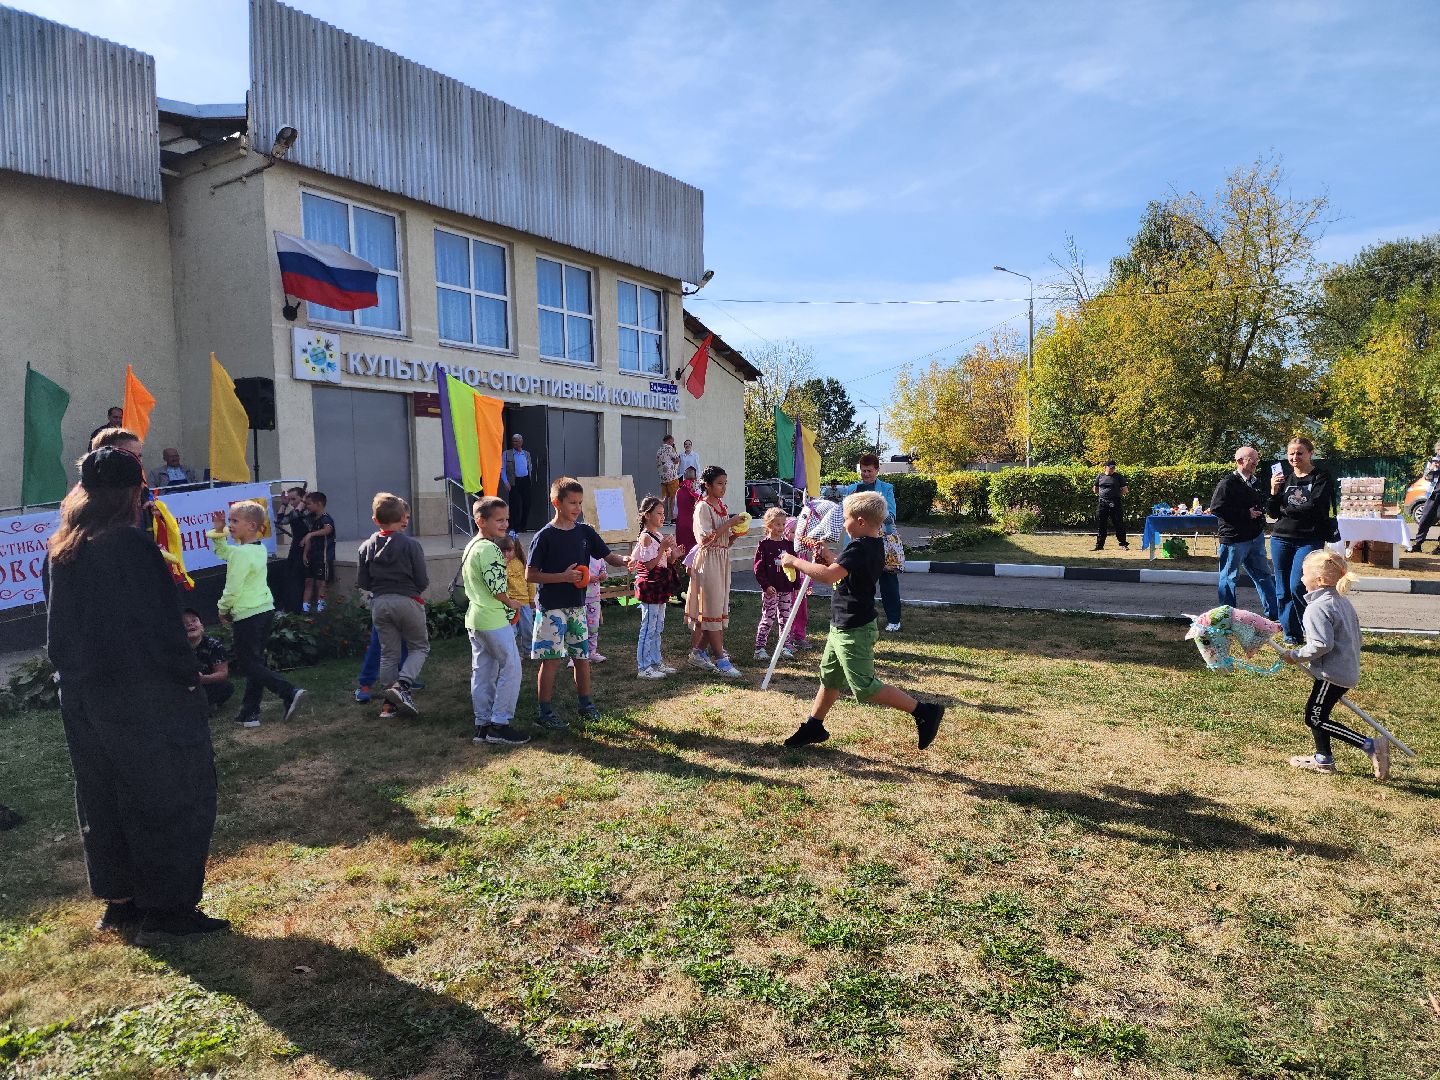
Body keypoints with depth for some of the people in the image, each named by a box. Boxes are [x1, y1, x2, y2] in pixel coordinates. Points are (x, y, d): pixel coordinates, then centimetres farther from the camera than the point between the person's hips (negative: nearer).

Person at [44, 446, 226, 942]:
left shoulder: (59, 551, 6)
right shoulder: (130, 545, -18)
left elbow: (57, 628, 14)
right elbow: (161, 626, -19)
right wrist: (189, 680, -10)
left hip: (82, 697, 8)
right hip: (145, 698, -8)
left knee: (103, 799, 17)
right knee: (171, 797, 5)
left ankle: (118, 901, 28)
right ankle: (165, 907, 10)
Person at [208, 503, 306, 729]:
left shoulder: (241, 553, -18)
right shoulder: (260, 549, 10)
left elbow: (233, 589, -18)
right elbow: (223, 552, 26)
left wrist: (223, 609, -1)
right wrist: (219, 531, 14)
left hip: (247, 615, -9)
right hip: (265, 609, 9)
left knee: (247, 664, -2)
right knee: (255, 661, 12)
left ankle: (289, 693, -15)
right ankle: (249, 713, 18)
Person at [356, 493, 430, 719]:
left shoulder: (367, 547, 2)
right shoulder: (410, 544, -9)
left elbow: (362, 582, 4)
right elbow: (423, 581, -8)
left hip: (379, 604, 4)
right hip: (407, 601, -4)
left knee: (388, 653, 12)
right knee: (419, 647, 11)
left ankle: (390, 704, 13)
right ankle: (402, 684, -12)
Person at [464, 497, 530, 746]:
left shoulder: (470, 547, 14)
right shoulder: (489, 549, -17)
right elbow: (496, 587, -22)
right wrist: (511, 602, -5)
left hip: (474, 618, 10)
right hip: (494, 619, -10)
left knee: (482, 672, 12)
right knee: (510, 668, -3)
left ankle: (483, 725, 17)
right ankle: (499, 724, -1)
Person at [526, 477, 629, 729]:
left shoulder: (585, 532, 4)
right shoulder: (544, 536, -11)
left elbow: (608, 556, 6)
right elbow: (530, 575, -10)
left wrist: (625, 562, -16)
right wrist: (563, 577, -20)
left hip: (577, 605, 5)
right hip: (551, 607, -5)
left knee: (582, 656, 12)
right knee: (551, 659, -2)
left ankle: (586, 704, 27)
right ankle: (545, 712, 9)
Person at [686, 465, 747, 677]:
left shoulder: (722, 507, 14)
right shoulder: (703, 507, -9)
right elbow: (706, 538, -19)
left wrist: (736, 533, -3)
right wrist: (730, 523, -19)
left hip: (722, 561, 8)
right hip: (708, 560, -8)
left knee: (714, 609, 9)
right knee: (712, 609, -6)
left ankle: (699, 652, 17)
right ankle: (721, 659, -6)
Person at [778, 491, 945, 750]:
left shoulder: (859, 548, -24)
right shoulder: (875, 545, 7)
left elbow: (829, 576, -36)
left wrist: (795, 562, -25)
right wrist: (829, 559, 8)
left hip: (853, 631, -10)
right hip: (843, 627, 10)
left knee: (865, 687, -3)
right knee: (829, 677, 19)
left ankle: (923, 711, 1)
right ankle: (813, 727, 32)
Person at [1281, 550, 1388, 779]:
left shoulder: (1317, 607, -20)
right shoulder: (1343, 602, 11)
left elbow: (1322, 644, -26)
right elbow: (1355, 637, 18)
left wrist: (1296, 655, -13)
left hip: (1332, 674, -10)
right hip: (1348, 670, 10)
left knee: (1316, 719, -3)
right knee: (1313, 712, 18)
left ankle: (1371, 745, -6)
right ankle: (1323, 760, 27)